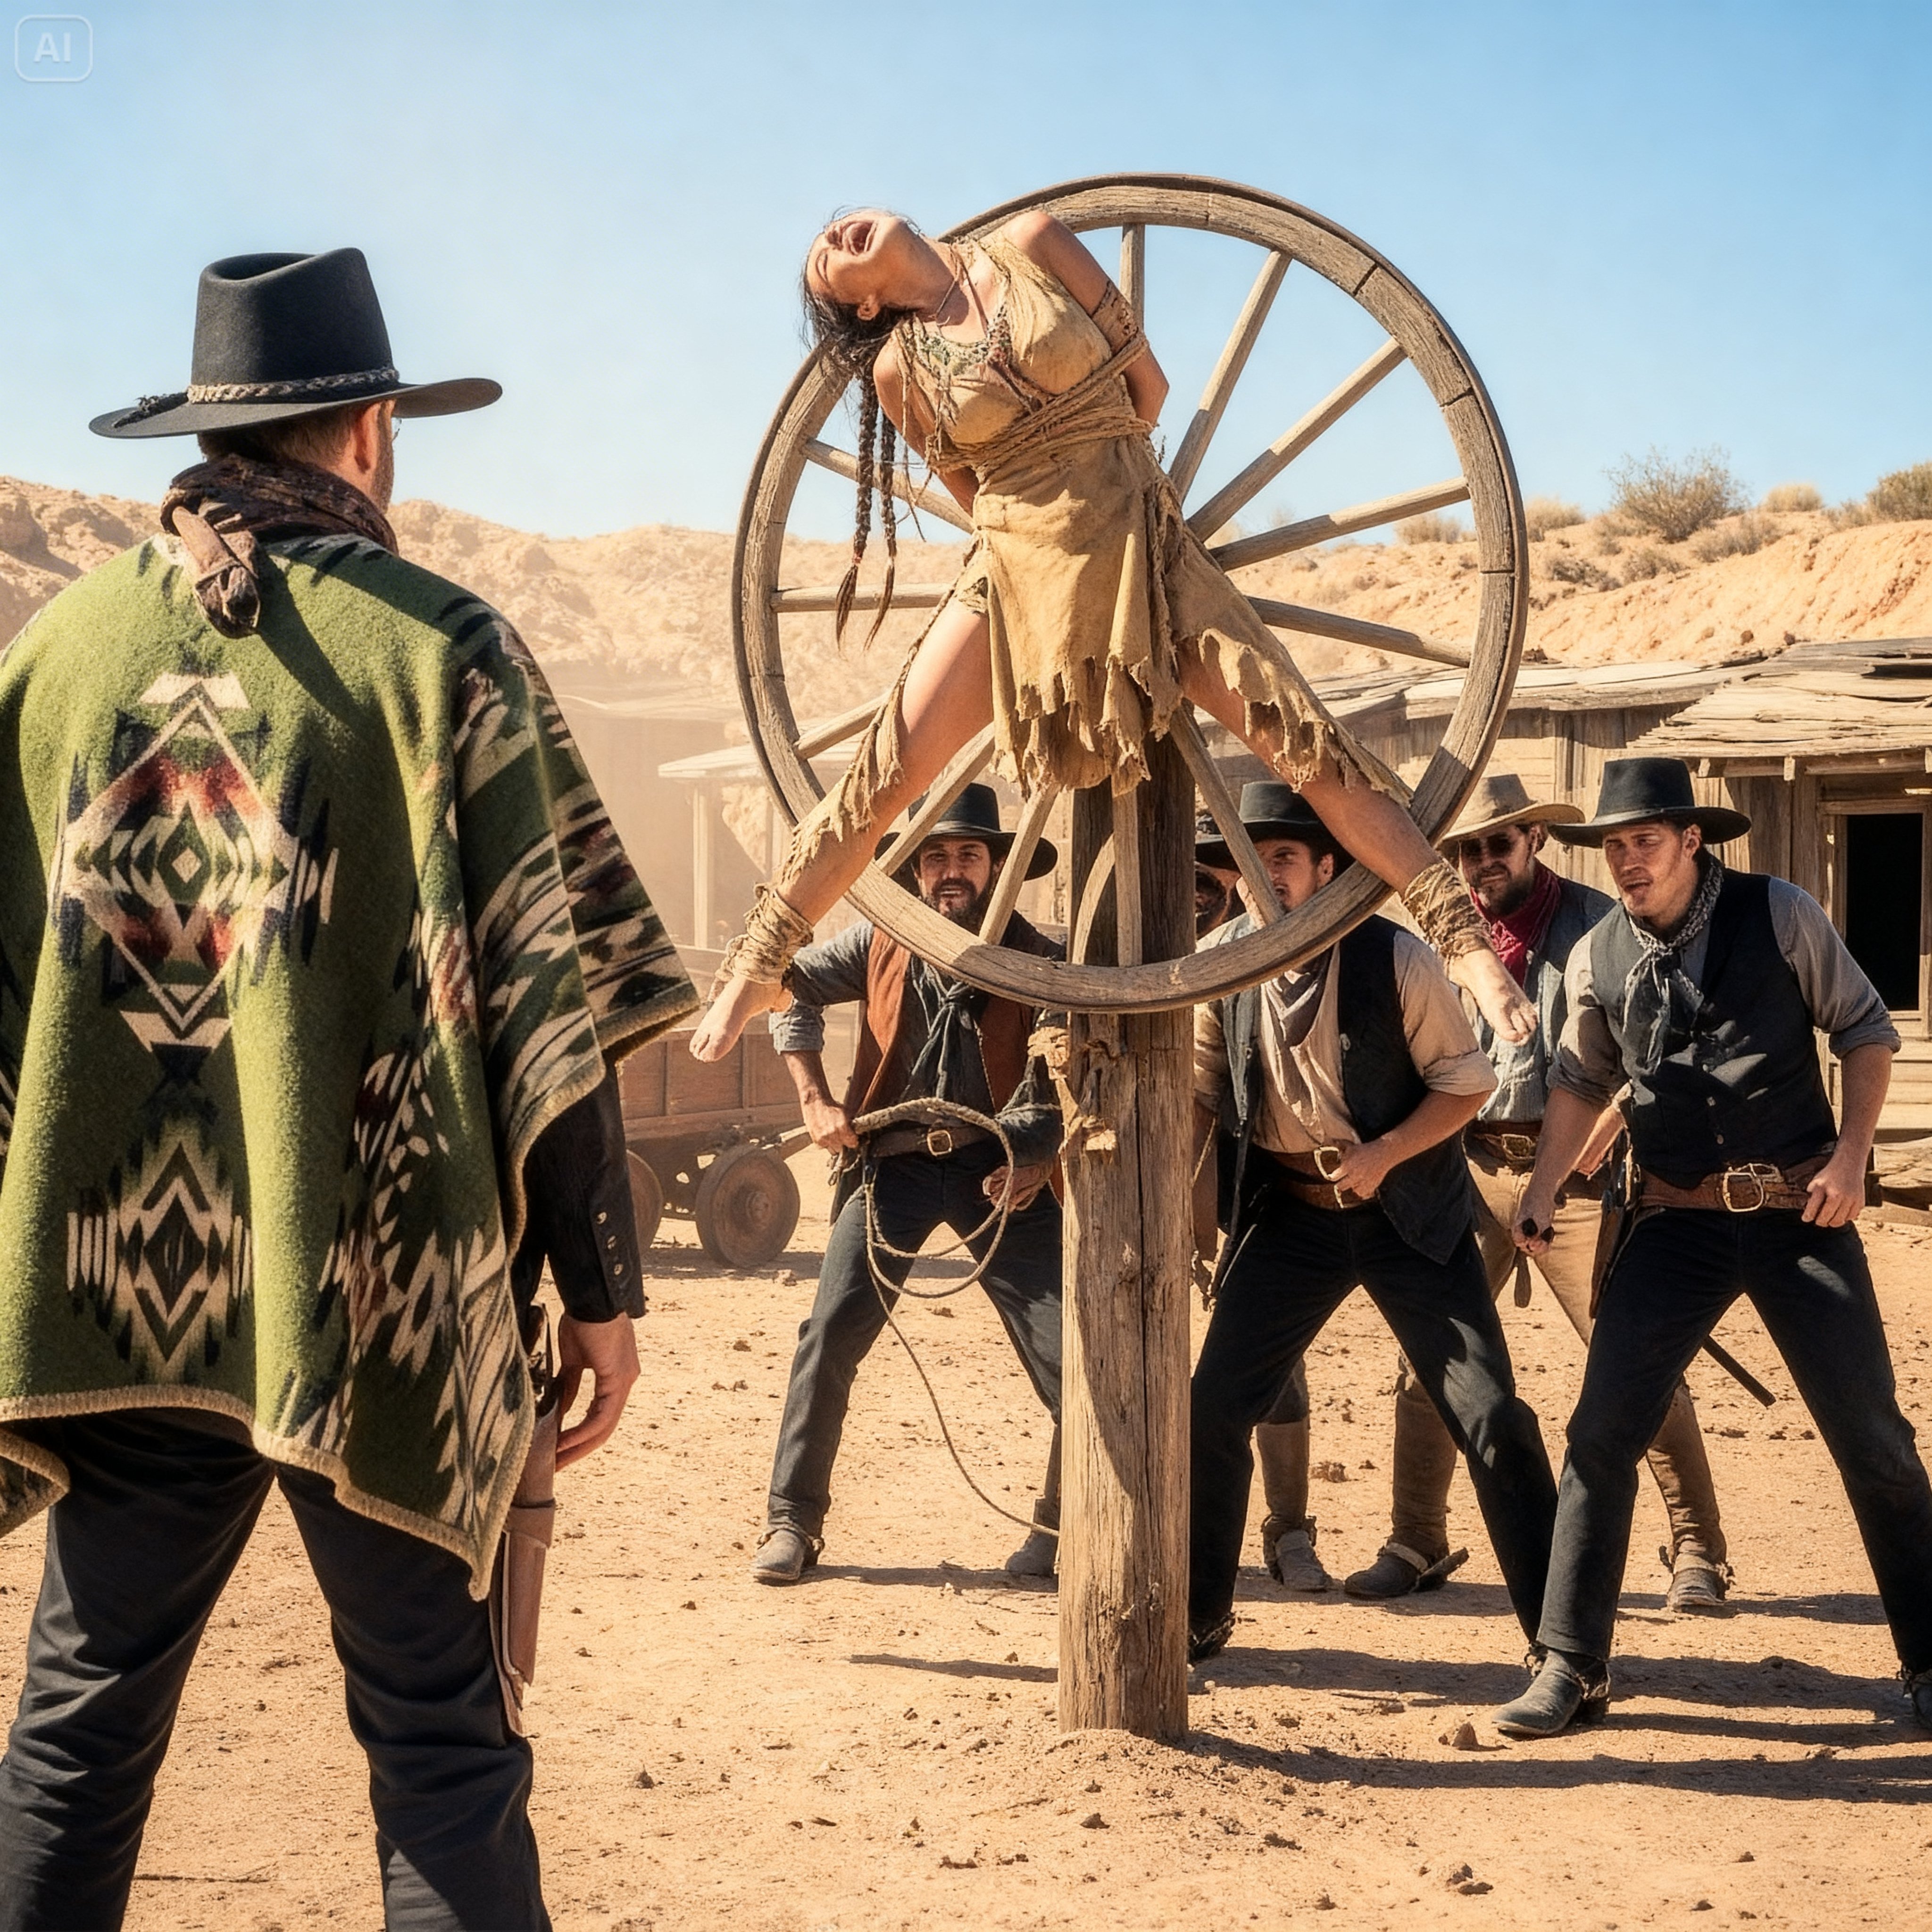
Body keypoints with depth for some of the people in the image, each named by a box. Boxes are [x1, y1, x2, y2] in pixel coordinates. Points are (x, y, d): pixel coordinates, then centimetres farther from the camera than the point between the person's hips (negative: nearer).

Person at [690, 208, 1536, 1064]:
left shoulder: (1030, 247, 1)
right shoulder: (898, 371, 3)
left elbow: (1146, 381, 5)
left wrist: (1095, 477, 11)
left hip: (1143, 554, 0)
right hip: (1016, 574, 0)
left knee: (1302, 738, -9)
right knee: (883, 773, -8)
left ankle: (1465, 939, -6)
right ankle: (754, 969, 7)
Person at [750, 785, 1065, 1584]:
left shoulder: (1037, 963, -2)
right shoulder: (881, 944, 1)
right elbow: (793, 989, 13)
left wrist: (1034, 1161, -17)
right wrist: (815, 1101, 4)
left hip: (995, 1166, -1)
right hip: (895, 1161, 1)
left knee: (1066, 1353, -8)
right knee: (831, 1335, -8)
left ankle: (1062, 1522, 12)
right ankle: (793, 1520, 4)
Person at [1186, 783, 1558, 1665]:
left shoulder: (1394, 960, -18)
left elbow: (1467, 1082, -10)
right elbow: (1198, 1090, 7)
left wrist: (1384, 1155, -22)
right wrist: (1184, 1191, -5)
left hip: (1409, 1212, -3)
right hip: (1289, 1212, 3)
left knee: (1489, 1415, -7)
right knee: (1212, 1405, -1)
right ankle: (1200, 1614, 19)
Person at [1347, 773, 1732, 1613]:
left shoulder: (1597, 923, -1)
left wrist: (1602, 1130, -15)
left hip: (1576, 1174, -4)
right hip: (1473, 1171, 4)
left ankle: (1697, 1553, 3)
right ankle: (1416, 1546, 17)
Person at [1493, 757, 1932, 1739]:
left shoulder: (1781, 915, -6)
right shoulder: (1599, 956, 1)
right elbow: (1581, 1081, 16)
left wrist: (1850, 1156, -9)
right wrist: (1541, 1190, 6)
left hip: (1799, 1212, -2)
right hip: (1677, 1222, 2)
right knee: (1601, 1431, -6)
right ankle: (1572, 1667, 3)